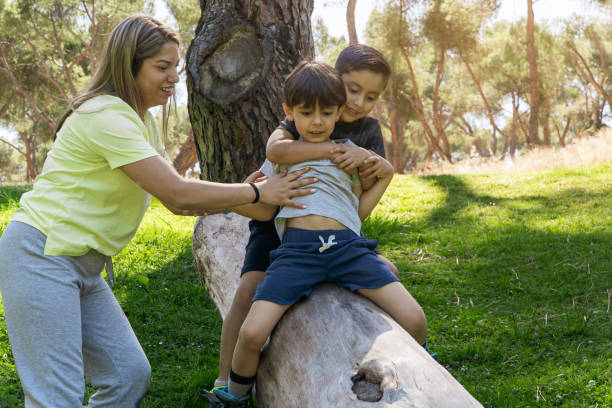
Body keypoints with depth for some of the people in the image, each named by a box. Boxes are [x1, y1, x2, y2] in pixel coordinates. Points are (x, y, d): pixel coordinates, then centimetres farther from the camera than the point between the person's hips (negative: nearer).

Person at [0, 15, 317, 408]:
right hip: (40, 257, -9)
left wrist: (241, 199, -2)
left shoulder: (142, 121, 12)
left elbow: (176, 201, 10)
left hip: (83, 267, 10)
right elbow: (178, 192, -21)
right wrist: (257, 193, -13)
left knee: (131, 375, 7)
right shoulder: (107, 116, -19)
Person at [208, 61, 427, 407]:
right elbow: (264, 213, 19)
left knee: (414, 320, -17)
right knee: (252, 333, -20)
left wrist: (385, 175, 11)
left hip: (347, 245, 1)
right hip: (296, 249, 0)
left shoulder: (348, 152, 22)